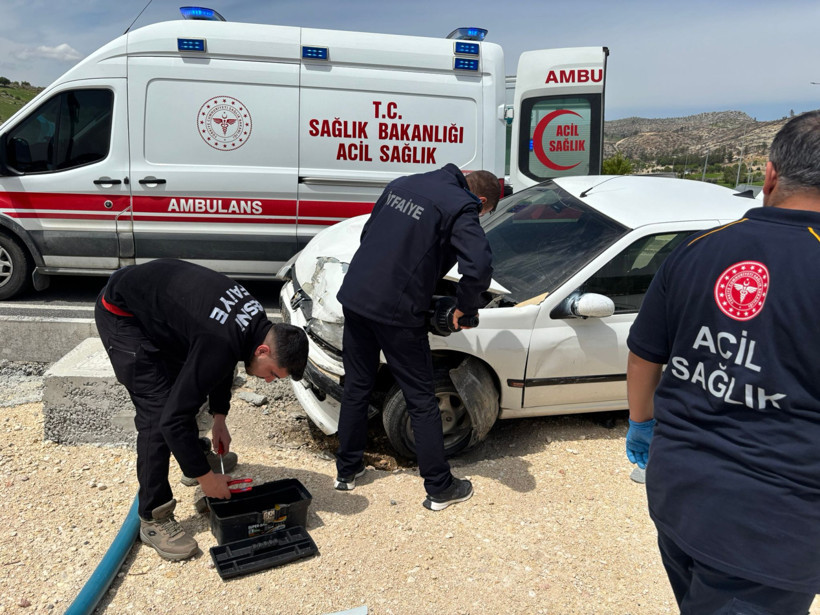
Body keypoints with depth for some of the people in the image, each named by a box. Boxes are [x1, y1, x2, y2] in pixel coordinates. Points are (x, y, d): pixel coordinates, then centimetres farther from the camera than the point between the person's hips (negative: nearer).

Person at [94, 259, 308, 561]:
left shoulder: (256, 321, -8)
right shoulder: (220, 344, -35)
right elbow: (173, 417, -31)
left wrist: (219, 417, 11)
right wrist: (205, 476, -19)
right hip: (121, 313, -9)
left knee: (187, 386, 16)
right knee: (158, 409, -13)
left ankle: (193, 453, 41)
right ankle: (154, 519, -2)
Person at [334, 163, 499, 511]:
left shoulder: (402, 184, 15)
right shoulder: (461, 209, -8)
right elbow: (479, 266, -22)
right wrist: (464, 306, -5)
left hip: (354, 296, 7)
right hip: (396, 312, -6)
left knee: (356, 388, 20)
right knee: (421, 401, 7)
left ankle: (347, 470, 34)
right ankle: (440, 488, 20)